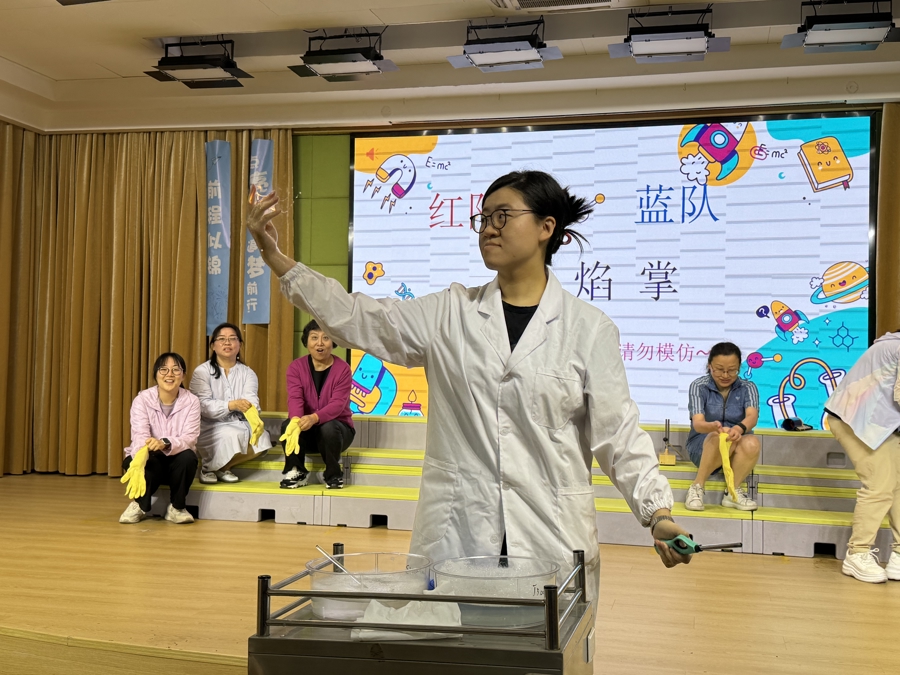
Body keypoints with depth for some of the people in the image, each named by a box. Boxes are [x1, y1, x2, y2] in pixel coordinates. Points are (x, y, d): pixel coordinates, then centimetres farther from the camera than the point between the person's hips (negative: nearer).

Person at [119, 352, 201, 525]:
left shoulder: (191, 402, -10)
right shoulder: (142, 399, -12)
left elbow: (189, 438, -23)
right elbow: (140, 435, -26)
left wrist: (165, 443, -45)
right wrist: (141, 457, -50)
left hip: (176, 462, 1)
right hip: (150, 461, -1)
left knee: (188, 458, -32)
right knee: (148, 460, -35)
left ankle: (177, 508, -8)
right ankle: (139, 505, -6)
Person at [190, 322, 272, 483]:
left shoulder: (248, 373, 7)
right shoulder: (202, 371, -3)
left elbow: (251, 400, -12)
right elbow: (203, 406, -16)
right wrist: (231, 405, -33)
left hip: (238, 425, 4)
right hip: (209, 427, -4)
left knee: (261, 438, -24)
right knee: (231, 435, -33)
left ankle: (223, 467, -1)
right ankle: (209, 467, -4)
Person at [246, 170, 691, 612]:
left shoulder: (589, 328, 2)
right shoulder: (450, 313, 7)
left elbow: (618, 435, 1)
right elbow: (353, 318, 1)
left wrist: (658, 514, -10)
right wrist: (273, 255, -8)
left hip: (551, 542, -1)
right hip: (455, 539, 2)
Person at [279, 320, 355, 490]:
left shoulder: (342, 368, -12)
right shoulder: (296, 367, -5)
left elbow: (338, 403, -24)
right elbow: (295, 398, -20)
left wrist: (314, 418, -44)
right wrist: (296, 419, -44)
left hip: (337, 427, -1)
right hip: (307, 430, 2)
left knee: (328, 427, -35)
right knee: (288, 425, -29)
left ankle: (334, 474, -10)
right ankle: (297, 472, -10)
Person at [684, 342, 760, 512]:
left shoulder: (748, 388, -2)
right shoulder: (699, 386, -7)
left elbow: (752, 416, -22)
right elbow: (697, 423, -20)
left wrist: (740, 428, -47)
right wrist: (714, 426, -45)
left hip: (737, 448, 2)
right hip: (703, 444, -2)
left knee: (751, 443, -33)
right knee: (720, 438, -37)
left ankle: (733, 492, -16)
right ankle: (697, 487, -22)